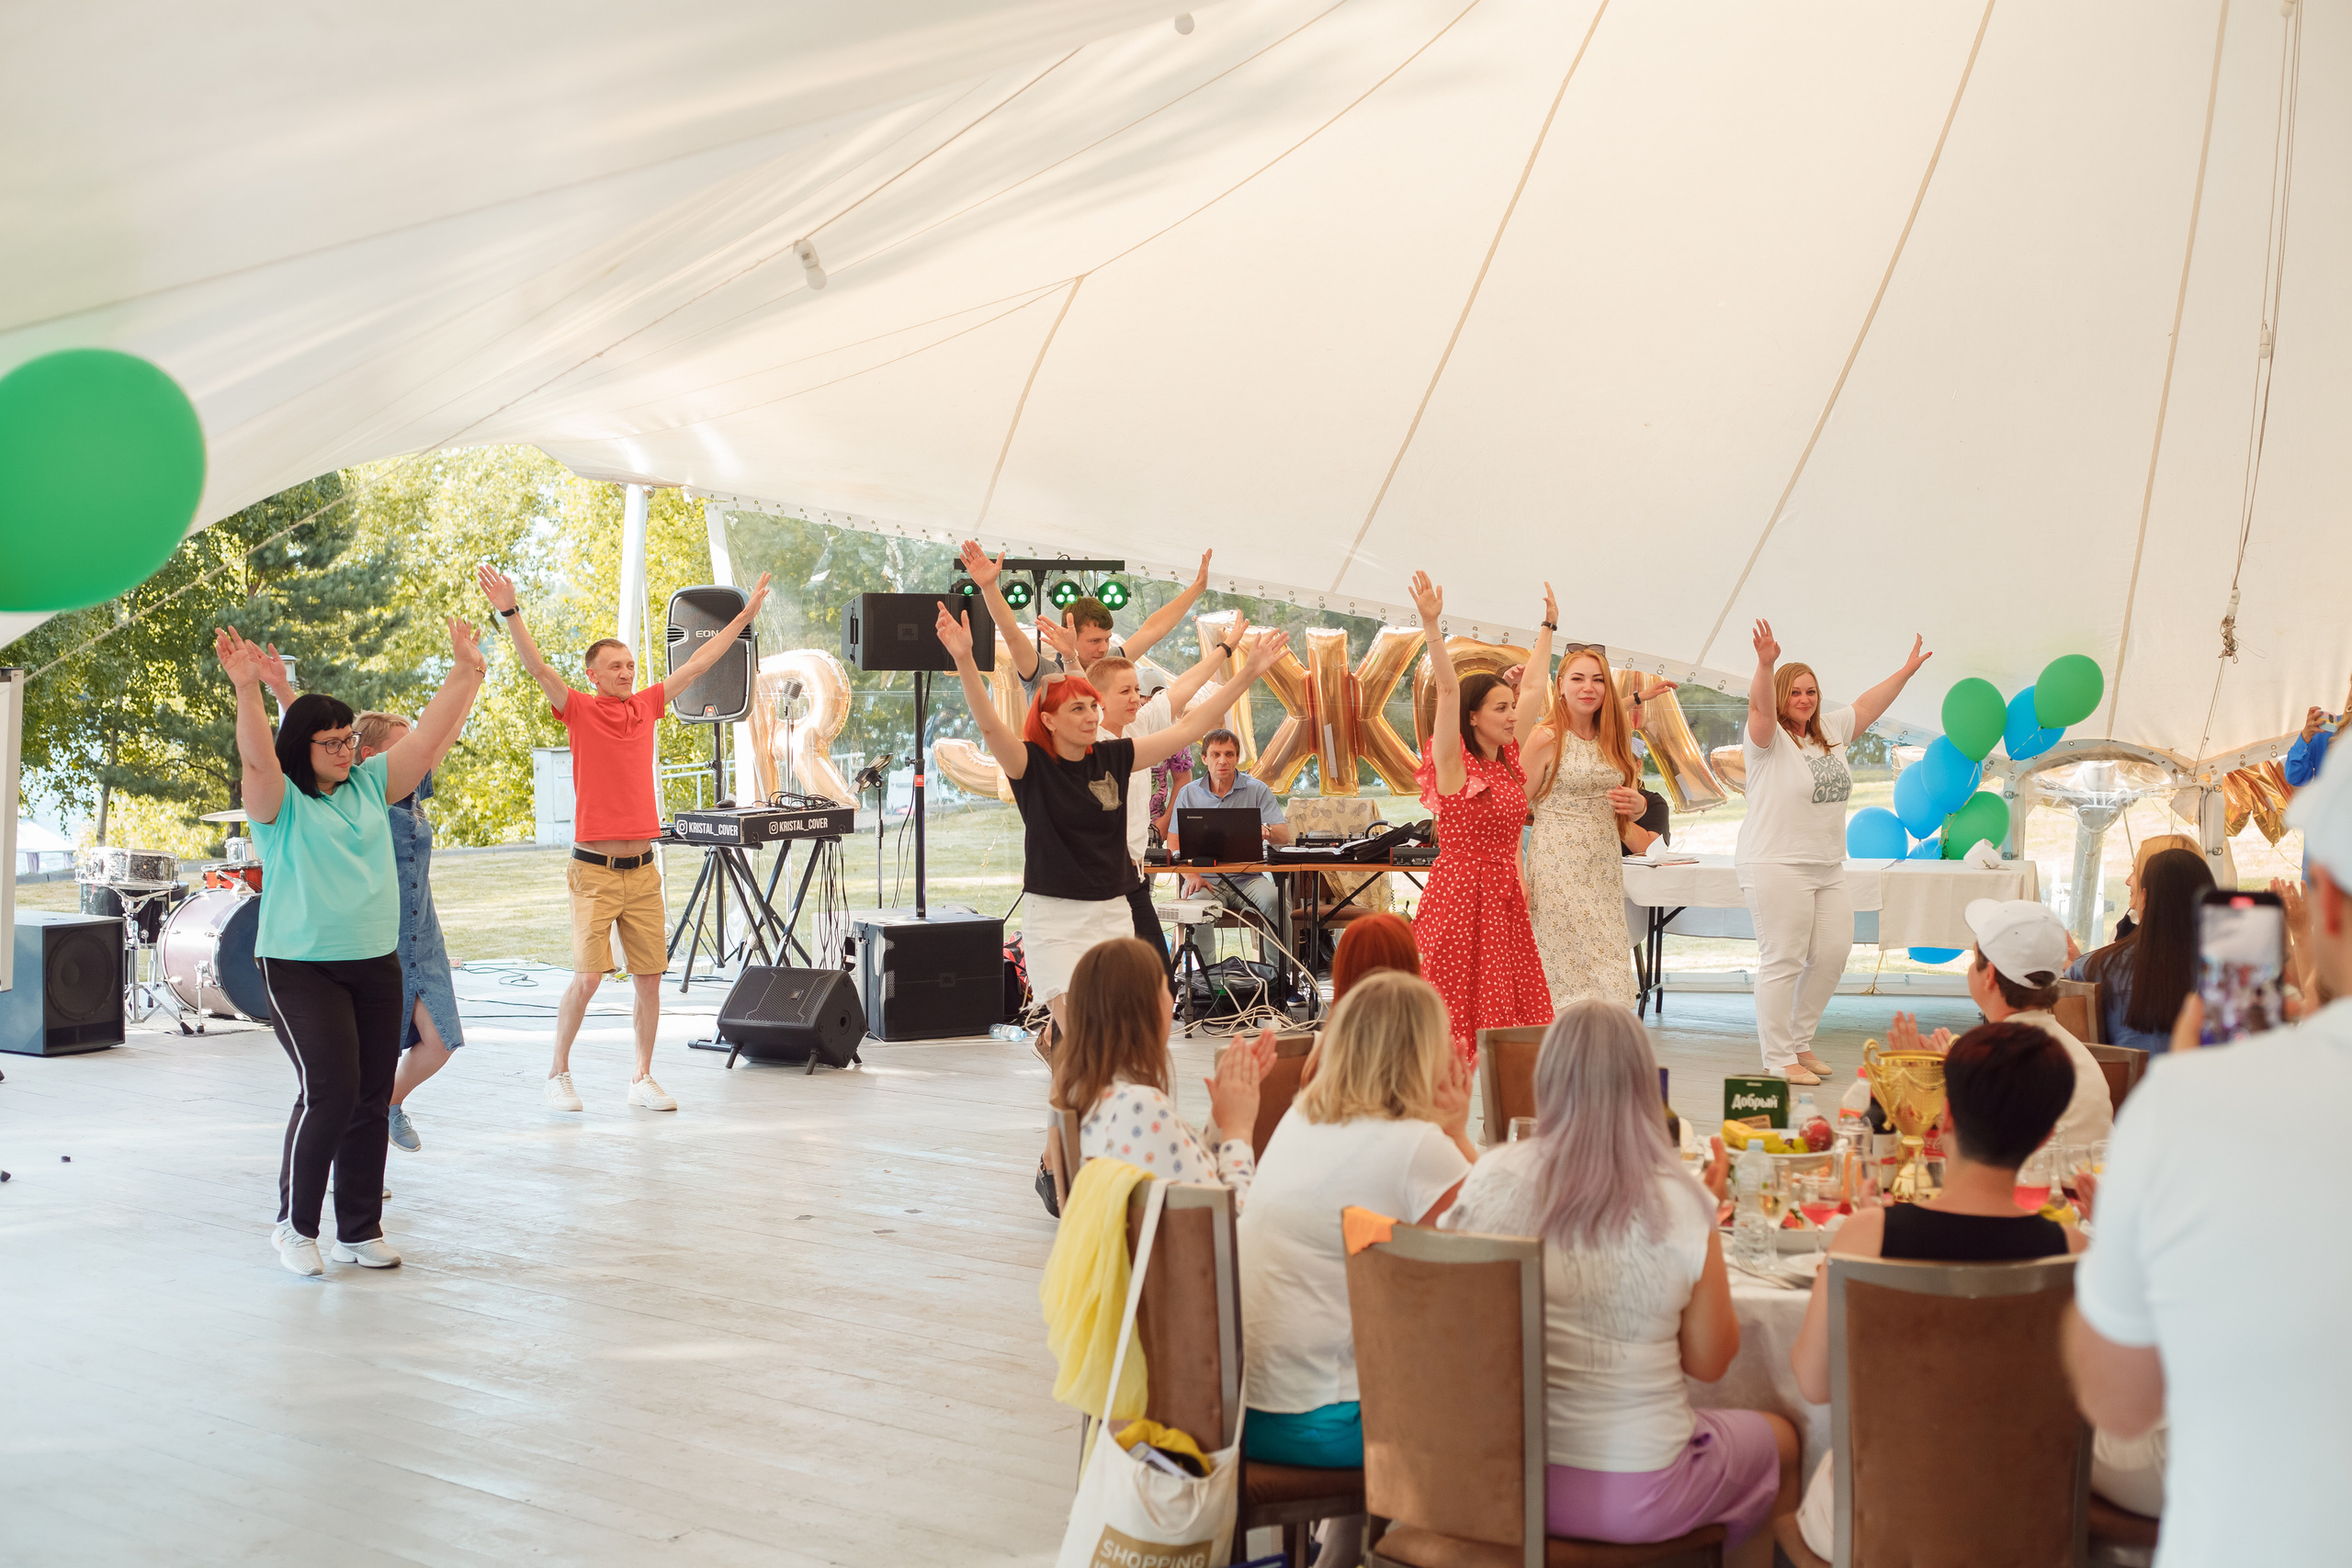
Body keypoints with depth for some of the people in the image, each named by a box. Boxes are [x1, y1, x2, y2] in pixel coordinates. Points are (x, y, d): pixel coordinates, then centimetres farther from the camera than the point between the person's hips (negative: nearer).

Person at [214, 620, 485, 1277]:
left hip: (376, 965, 6)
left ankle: (359, 1230, 16)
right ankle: (295, 1225, 5)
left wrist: (464, 673, 2)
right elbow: (257, 758, -24)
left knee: (371, 1099, 6)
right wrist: (247, 690, -38)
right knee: (329, 1093, -13)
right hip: (302, 969, -6)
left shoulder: (369, 784, 10)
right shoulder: (280, 801, -5)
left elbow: (427, 738, 9)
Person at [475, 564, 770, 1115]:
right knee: (588, 976, -9)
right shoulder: (579, 710, -2)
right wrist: (509, 613, -29)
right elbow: (538, 668, -16)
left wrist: (745, 615, 17)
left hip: (643, 870, 4)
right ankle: (559, 1072, 9)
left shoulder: (647, 706, 9)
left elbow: (698, 664, 14)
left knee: (650, 978, 5)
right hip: (594, 872, -4)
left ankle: (642, 1079, 16)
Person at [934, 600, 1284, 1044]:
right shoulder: (1030, 764, -7)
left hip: (1113, 912, 4)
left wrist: (1249, 674, 2)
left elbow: (1188, 728, 5)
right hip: (1053, 917, -4)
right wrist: (964, 660, -41)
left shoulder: (1113, 757, 4)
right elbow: (989, 724, -25)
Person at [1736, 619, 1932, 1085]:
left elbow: (1866, 707, 26)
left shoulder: (1829, 731, 15)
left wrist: (1906, 671, 28)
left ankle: (1800, 1042, 23)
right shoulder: (1769, 736, -8)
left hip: (1828, 868, 8)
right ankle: (1779, 1059, -2)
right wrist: (1765, 664, -44)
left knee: (1832, 955, 8)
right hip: (1776, 866, -8)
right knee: (1782, 961, -7)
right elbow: (1760, 705, -27)